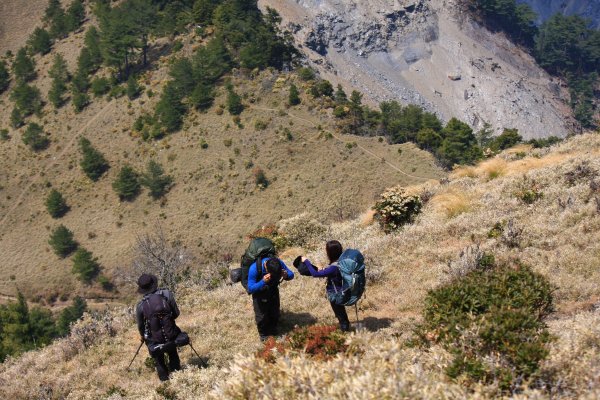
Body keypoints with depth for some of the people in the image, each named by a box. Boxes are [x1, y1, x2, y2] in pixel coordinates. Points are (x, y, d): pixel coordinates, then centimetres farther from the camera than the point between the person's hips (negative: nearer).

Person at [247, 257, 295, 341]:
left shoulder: (279, 264, -30)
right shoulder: (254, 268, -40)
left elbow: (291, 274, -15)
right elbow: (250, 289, -34)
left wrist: (286, 275, -40)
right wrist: (263, 282, -51)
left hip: (273, 290, 3)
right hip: (259, 293, -3)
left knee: (275, 313, 17)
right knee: (261, 315, 4)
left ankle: (273, 331, 45)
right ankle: (263, 334, 33)